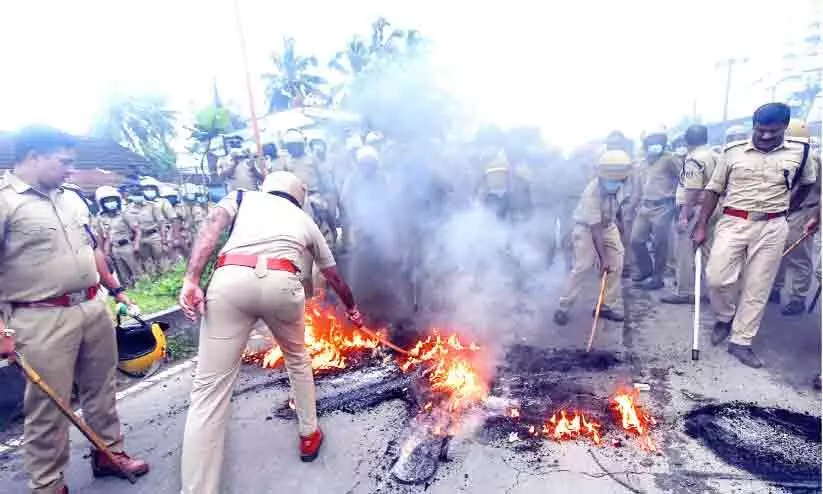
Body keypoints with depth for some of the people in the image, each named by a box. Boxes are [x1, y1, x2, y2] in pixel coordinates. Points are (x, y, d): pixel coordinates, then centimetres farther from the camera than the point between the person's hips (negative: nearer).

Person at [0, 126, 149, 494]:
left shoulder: (68, 197, 13)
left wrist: (114, 288, 20)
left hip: (94, 308, 7)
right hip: (43, 320, -6)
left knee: (101, 390, 18)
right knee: (48, 407, 5)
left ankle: (109, 453, 35)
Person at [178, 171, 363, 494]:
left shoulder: (241, 197, 32)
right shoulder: (304, 219, 34)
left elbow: (211, 229, 8)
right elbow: (335, 277, 42)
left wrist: (191, 280, -1)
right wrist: (351, 308, 57)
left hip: (231, 280, -1)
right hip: (282, 283, 2)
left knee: (209, 388, 6)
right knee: (297, 359, 28)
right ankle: (309, 435, 44)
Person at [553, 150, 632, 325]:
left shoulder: (619, 184, -16)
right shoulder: (591, 193, -34)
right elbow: (595, 229, -33)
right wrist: (603, 258, -33)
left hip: (608, 225, 7)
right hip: (586, 227, -7)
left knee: (616, 265, 0)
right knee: (583, 267, -15)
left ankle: (608, 305, 10)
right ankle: (563, 307, -6)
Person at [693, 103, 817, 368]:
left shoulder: (799, 151, 5)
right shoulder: (733, 151, 0)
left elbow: (807, 182, 25)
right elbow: (713, 190, 1)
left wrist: (788, 206, 16)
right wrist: (701, 226, -4)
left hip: (773, 228, 2)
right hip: (733, 223, -1)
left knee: (758, 288, 4)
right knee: (716, 278, -12)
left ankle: (741, 341, 15)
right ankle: (725, 317, 18)